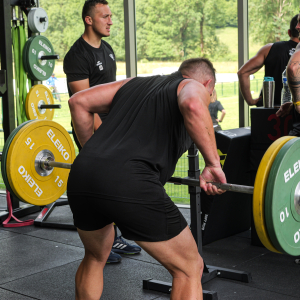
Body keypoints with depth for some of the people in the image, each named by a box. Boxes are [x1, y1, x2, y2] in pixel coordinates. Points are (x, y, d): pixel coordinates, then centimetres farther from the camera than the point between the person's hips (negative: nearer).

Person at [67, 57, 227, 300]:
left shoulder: (135, 84, 33)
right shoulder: (195, 87, 15)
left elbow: (79, 101, 28)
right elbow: (192, 105, -11)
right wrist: (213, 164, -5)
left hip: (80, 177, 7)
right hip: (128, 185, -6)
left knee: (96, 256, 35)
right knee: (189, 269, 12)